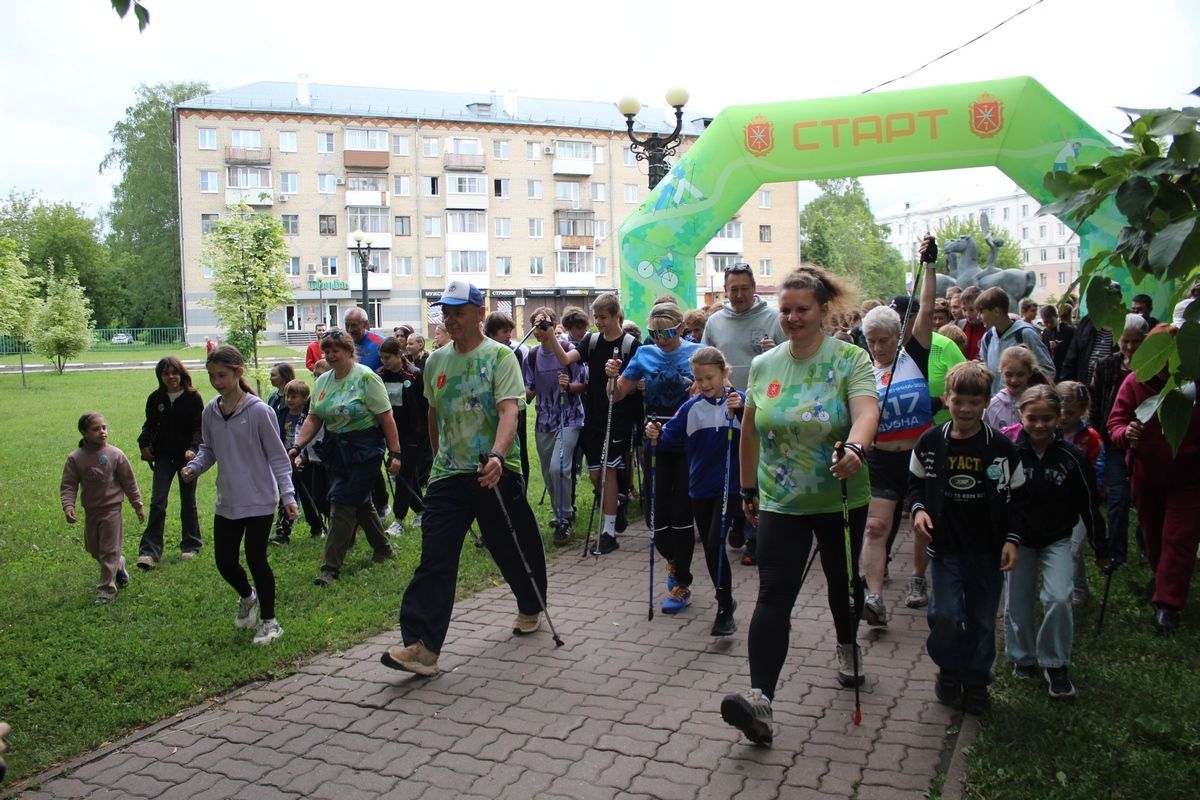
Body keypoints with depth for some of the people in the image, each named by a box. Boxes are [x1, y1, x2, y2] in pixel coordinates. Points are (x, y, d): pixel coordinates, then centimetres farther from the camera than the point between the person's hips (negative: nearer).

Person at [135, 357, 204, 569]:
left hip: (186, 456, -2)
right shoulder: (155, 399, 2)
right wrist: (145, 443, -9)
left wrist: (193, 449, -26)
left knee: (188, 502, 10)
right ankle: (150, 551, -6)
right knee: (157, 501, -7)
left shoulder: (193, 398, -7)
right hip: (163, 456, 2)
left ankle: (191, 545, 25)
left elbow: (199, 428, -10)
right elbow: (150, 424, 9)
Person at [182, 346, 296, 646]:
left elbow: (277, 456, -9)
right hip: (227, 502, 5)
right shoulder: (210, 412, 2)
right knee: (224, 561, 9)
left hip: (260, 500, -5)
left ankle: (269, 621, 20)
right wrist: (194, 466, -6)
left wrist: (287, 494, -13)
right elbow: (209, 449, 15)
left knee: (256, 559, 1)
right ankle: (247, 597, 42)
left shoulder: (259, 411, -14)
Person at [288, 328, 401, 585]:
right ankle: (383, 549, 33)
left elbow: (386, 418, -14)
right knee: (360, 502, 16)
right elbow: (313, 419, 7)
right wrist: (297, 446, -7)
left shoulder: (366, 377, -12)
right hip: (335, 450, 7)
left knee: (342, 503, -9)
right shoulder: (322, 381, 8)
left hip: (364, 450, -7)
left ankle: (331, 568, -3)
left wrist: (394, 453, -16)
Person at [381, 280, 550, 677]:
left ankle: (531, 609, 39)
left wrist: (497, 456, -36)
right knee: (434, 558, -6)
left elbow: (509, 411, -21)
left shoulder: (500, 356, -7)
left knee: (515, 550, 12)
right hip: (448, 474, 4)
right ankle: (422, 645, -6)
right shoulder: (436, 360, 10)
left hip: (496, 472, -4)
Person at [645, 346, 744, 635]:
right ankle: (726, 599, 33)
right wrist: (656, 435, -22)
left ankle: (725, 610, -1)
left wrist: (740, 411, -29)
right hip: (700, 488, 4)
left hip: (730, 487, -4)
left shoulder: (740, 401, -5)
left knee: (715, 544, -13)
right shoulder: (691, 408, 2)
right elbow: (669, 437, -2)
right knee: (710, 549, 13)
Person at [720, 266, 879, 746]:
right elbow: (750, 432, 11)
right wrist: (748, 489, 15)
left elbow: (866, 410, -27)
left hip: (841, 499, -1)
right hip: (781, 502, 1)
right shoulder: (763, 365, 2)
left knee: (843, 581, 19)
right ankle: (761, 699, -16)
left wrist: (855, 447, -48)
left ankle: (847, 646, 50)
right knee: (774, 596, -10)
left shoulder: (850, 359, -9)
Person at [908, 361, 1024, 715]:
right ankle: (948, 669, 21)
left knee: (982, 619, 9)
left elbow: (1014, 497, 3)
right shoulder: (930, 443, -3)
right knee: (944, 615, -6)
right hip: (944, 546, 0)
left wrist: (1011, 539, -5)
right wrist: (918, 509, -7)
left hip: (987, 550, 0)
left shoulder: (1001, 447, -4)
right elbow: (916, 483, 11)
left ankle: (976, 681, 29)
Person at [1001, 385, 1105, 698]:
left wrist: (1101, 549, 6)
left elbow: (1089, 505, -2)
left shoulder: (1072, 457, -13)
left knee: (1058, 599, -15)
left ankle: (1055, 664, 5)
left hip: (1056, 540, 0)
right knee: (1017, 603, 9)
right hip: (1017, 538, 0)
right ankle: (1023, 657, 33)